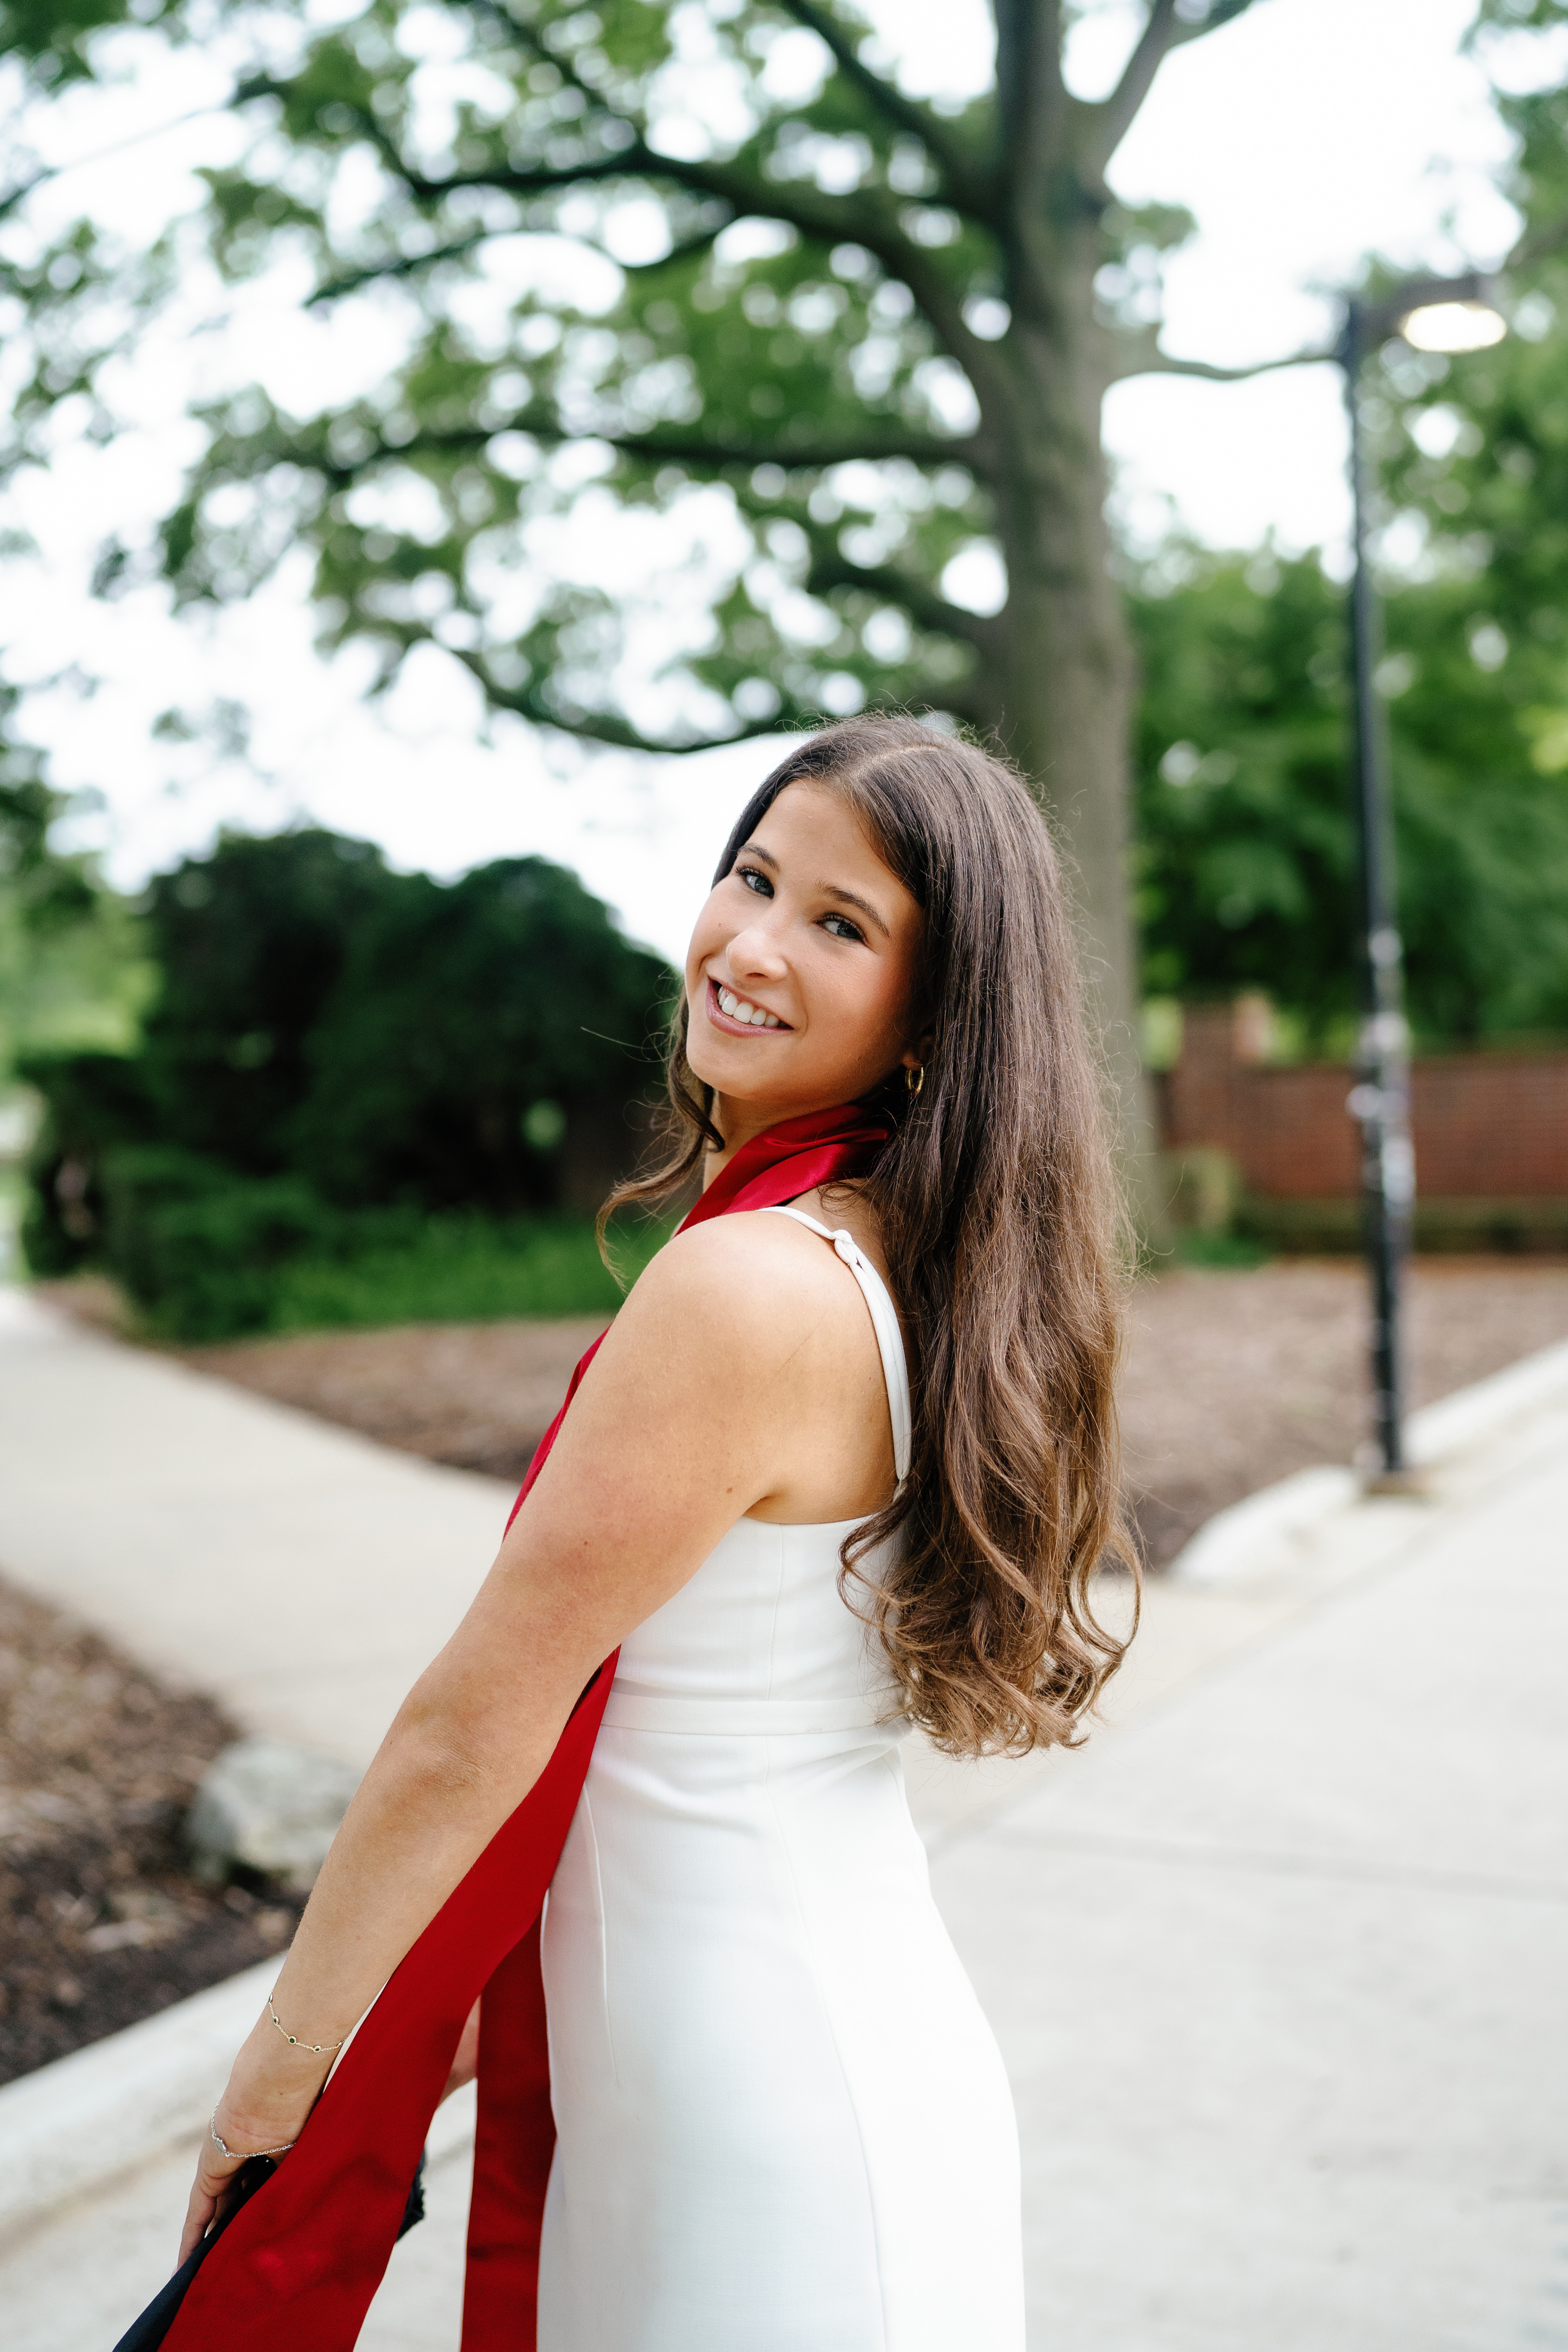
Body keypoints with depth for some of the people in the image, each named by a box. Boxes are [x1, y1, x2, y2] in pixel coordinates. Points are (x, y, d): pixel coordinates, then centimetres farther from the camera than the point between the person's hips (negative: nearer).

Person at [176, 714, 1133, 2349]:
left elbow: (471, 1736, -18)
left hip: (769, 2115, -8)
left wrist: (279, 2065, -5)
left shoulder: (748, 1287, -26)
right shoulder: (913, 1268, 2)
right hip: (865, 2021, 8)